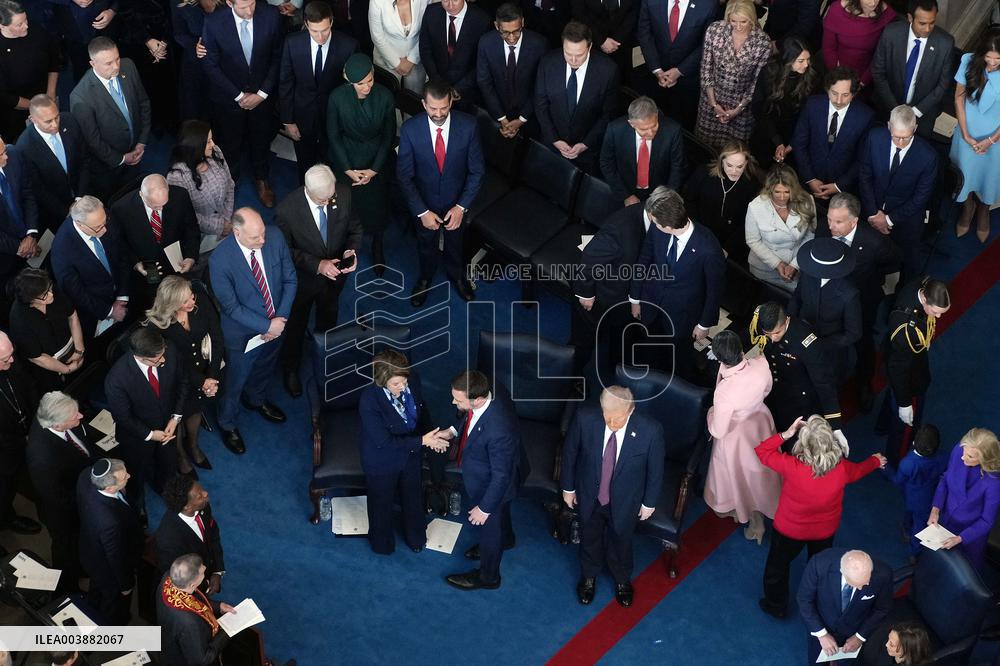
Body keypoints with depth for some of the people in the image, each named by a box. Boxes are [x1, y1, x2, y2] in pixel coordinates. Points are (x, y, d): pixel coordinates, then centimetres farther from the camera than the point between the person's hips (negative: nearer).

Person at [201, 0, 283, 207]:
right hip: (229, 95, -2)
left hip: (262, 94, 2)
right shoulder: (213, 22, -24)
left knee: (261, 140, 22)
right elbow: (210, 65, -14)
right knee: (229, 143, 18)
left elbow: (277, 56, -7)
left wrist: (263, 93, -10)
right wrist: (238, 95, -13)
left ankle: (261, 180, 47)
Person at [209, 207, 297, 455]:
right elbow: (231, 306, -24)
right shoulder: (220, 260, -33)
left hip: (275, 325, 5)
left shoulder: (275, 240, -20)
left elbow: (290, 280, -8)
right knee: (235, 381, 20)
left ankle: (256, 399, 64)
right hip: (243, 334, -5)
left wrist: (280, 319, -16)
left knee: (265, 369, 32)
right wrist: (267, 326, -23)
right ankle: (227, 424, 48)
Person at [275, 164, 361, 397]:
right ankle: (290, 369, 52)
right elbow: (285, 249, -22)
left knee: (328, 319, 32)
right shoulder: (288, 208, -34)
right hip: (303, 278, -3)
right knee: (295, 325, 23)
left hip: (335, 273, 3)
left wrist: (352, 251, -25)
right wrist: (317, 265, -31)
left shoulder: (344, 193, -25)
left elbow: (354, 228, -7)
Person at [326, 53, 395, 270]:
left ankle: (378, 244, 37)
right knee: (349, 204, 3)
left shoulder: (385, 96, -20)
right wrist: (348, 169, -9)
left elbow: (389, 135, -7)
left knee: (377, 203, 8)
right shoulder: (337, 97, -21)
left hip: (377, 159, 0)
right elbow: (333, 135, -7)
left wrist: (374, 169, -8)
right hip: (347, 158, 0)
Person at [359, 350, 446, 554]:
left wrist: (430, 434, -16)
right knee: (382, 501, 24)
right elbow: (384, 442, -30)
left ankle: (415, 536, 59)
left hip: (411, 453, 5)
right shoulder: (369, 401, -38)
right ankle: (382, 543, 54)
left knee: (413, 497, 29)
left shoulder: (412, 379, -23)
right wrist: (422, 440, -31)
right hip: (382, 461, -5)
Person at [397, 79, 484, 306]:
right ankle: (425, 277, 57)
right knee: (426, 245, 27)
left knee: (455, 243, 28)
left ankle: (457, 275, 58)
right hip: (424, 203, 0)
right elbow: (404, 175, -17)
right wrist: (422, 211, -19)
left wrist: (461, 207, -19)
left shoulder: (468, 125, -24)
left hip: (457, 202, 1)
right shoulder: (410, 129, -26)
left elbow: (477, 170, -14)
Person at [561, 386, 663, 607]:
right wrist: (568, 487, 2)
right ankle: (589, 577, 60)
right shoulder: (585, 418, -30)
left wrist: (649, 502, 0)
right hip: (589, 496, 1)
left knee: (621, 542, 27)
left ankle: (622, 580, 60)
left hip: (624, 501, -1)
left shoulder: (650, 431, -33)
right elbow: (570, 452, -10)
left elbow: (655, 469, -13)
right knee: (589, 539, 28)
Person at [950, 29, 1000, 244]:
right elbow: (959, 99, -9)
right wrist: (965, 134, -11)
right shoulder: (969, 62, -21)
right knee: (966, 174, 21)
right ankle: (967, 209, 49)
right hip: (968, 133, 1)